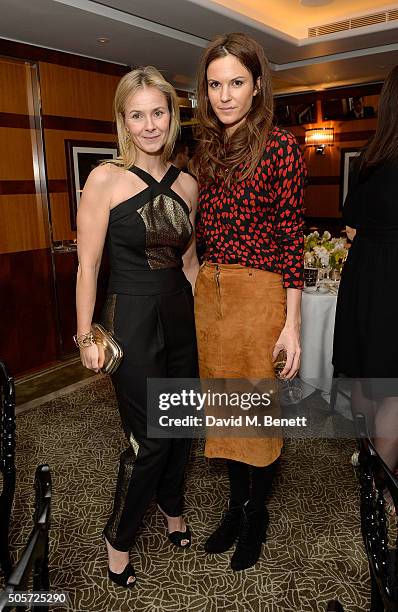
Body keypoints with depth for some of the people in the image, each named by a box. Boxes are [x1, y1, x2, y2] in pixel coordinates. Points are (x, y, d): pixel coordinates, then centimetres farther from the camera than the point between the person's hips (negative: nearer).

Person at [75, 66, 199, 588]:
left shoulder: (186, 184, 6)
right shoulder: (106, 179, -9)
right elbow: (88, 266, -9)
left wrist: (205, 310, 12)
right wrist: (86, 337, -10)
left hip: (182, 316, 6)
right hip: (133, 319, -5)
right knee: (148, 438, 2)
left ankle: (172, 506, 44)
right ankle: (118, 539, 29)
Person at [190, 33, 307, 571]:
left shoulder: (278, 146, -7)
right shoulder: (206, 151, 11)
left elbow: (292, 238, -9)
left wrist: (291, 324, -12)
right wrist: (203, 289, 11)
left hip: (259, 294, -6)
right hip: (208, 294, 6)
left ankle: (256, 517, 34)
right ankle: (236, 505, 39)